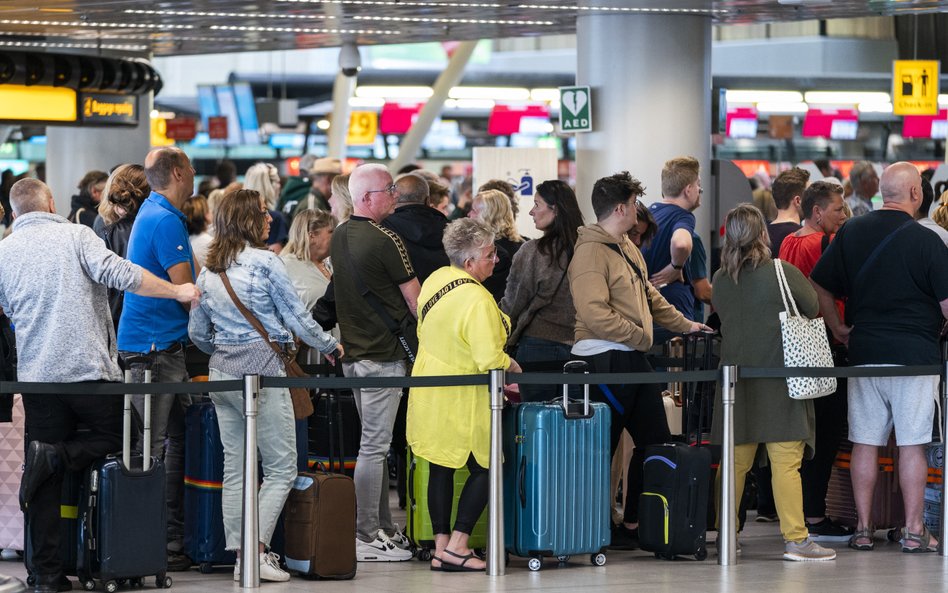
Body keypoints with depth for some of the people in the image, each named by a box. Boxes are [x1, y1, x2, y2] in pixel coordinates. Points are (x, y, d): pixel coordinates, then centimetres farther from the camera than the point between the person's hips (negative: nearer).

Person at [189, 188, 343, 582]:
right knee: (281, 468, -1)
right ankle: (257, 551, -12)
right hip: (262, 368, -7)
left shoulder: (208, 272, 10)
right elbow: (297, 319, -5)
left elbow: (197, 333, 16)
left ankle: (240, 557, 7)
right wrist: (330, 346, 11)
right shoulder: (265, 262, -9)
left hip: (222, 372, 7)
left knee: (234, 470, 8)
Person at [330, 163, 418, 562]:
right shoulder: (386, 241, -16)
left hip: (353, 351, 9)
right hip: (384, 354, -9)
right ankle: (365, 537, -5)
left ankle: (383, 528, 21)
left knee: (375, 443, 16)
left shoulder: (339, 237, 9)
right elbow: (416, 301, -11)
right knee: (374, 446, -6)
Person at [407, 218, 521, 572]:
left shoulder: (435, 280, 2)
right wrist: (513, 366, -6)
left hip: (430, 391, 8)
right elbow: (490, 359, -26)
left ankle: (441, 547, 13)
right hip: (461, 399, -8)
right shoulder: (476, 299, -25)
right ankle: (456, 547, -1)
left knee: (441, 468, 12)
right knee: (485, 469, 4)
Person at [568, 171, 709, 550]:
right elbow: (595, 313, -24)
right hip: (605, 359, -10)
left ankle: (634, 524, 19)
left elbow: (648, 296, 28)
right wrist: (640, 336, -17)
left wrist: (684, 324, 29)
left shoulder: (626, 247, 16)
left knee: (654, 440, 12)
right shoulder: (591, 252, -15)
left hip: (633, 360, 10)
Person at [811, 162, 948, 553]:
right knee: (912, 444, 1)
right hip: (916, 354, -4)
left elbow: (819, 286, 6)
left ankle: (863, 529, 10)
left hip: (864, 353, 4)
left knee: (865, 443, 8)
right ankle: (914, 531, 2)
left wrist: (837, 328, 14)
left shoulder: (851, 232, 3)